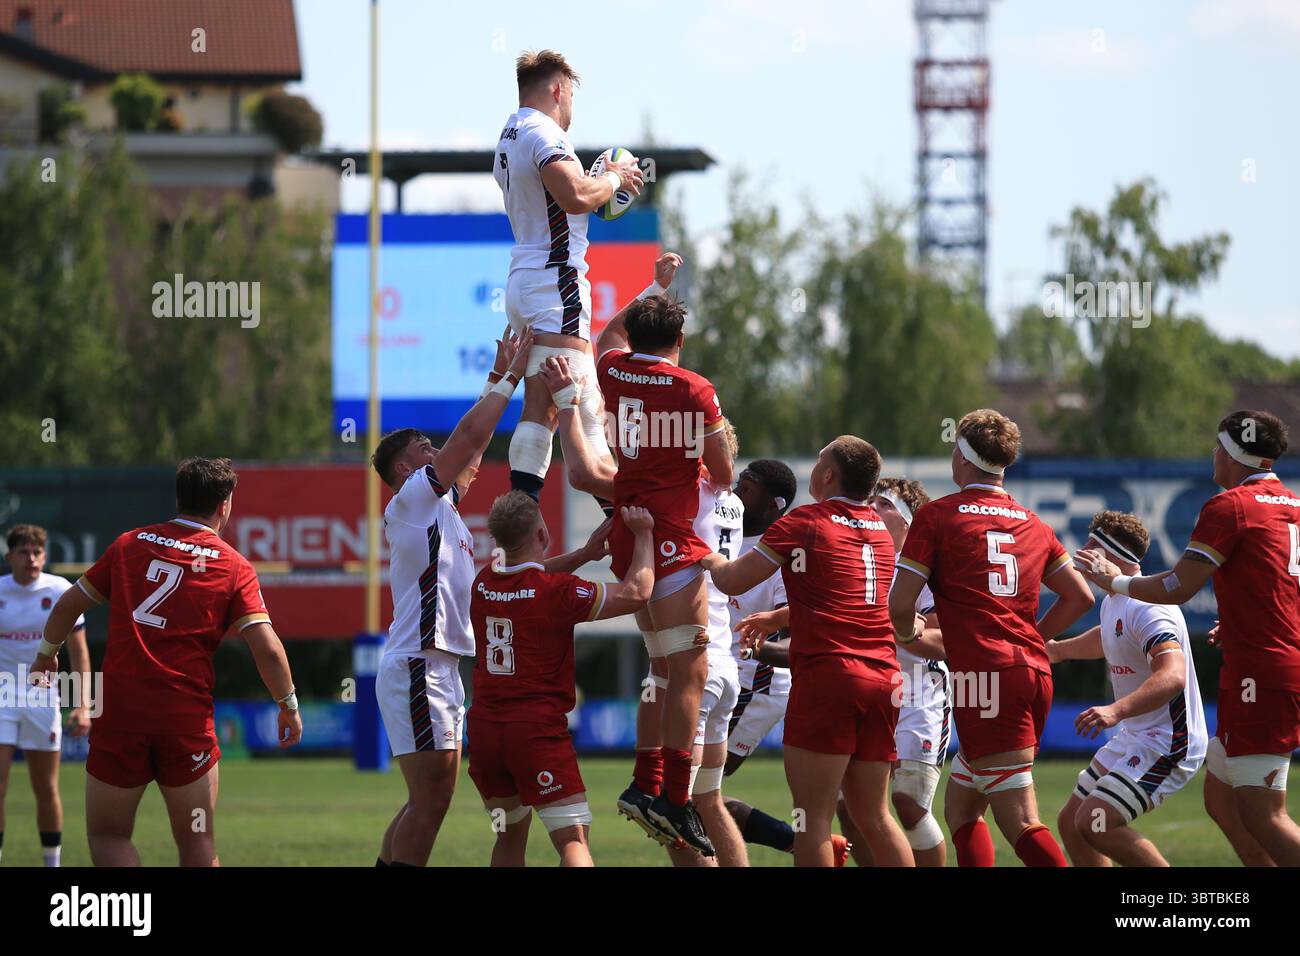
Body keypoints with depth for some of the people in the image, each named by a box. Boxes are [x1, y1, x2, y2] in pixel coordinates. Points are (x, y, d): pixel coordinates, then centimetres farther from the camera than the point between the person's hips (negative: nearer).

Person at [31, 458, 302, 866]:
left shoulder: (130, 544, 8)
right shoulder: (234, 566, 1)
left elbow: (69, 605, 15)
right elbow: (267, 648, -7)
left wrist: (47, 653, 33)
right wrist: (288, 704, 8)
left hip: (119, 714, 1)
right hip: (187, 721, -1)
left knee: (107, 835, 10)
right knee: (197, 844, 11)